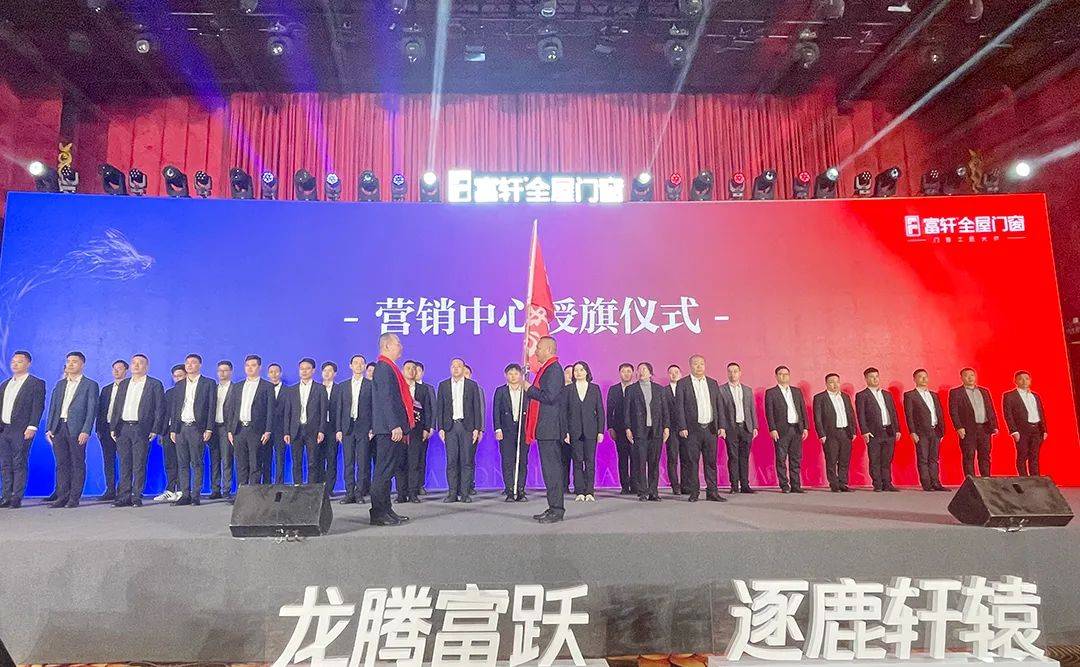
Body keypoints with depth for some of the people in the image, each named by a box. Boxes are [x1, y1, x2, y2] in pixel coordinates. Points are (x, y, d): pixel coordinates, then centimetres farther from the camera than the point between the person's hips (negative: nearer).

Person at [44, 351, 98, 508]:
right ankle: (62, 497, 12)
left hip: (76, 430, -5)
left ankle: (74, 498, 4)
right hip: (58, 428, 5)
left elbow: (91, 410, -5)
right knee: (61, 464, 6)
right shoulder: (60, 384, 17)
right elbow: (53, 407, 16)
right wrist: (49, 428, 5)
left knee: (78, 464, -1)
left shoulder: (90, 385, 1)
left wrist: (85, 431, -14)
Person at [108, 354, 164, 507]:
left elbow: (160, 409, -3)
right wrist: (113, 427, 7)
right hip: (122, 428, 5)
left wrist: (155, 430, -9)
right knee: (124, 465, 6)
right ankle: (124, 497, 11)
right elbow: (116, 407, 17)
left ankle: (137, 497, 3)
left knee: (139, 465, -3)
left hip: (141, 429, -5)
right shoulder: (124, 384, 17)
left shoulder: (155, 384, 1)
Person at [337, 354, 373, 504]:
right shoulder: (343, 386, 14)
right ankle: (350, 493, 6)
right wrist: (339, 429, 5)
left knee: (363, 462, -4)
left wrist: (373, 428, -7)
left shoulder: (371, 385, 4)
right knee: (348, 462, 3)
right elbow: (339, 409, 13)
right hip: (347, 427, 3)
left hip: (364, 427, -3)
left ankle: (360, 493, 1)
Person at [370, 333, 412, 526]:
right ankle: (378, 513, -2)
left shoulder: (389, 367, 19)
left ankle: (385, 510, 20)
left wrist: (402, 426, 22)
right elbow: (386, 399, -20)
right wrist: (395, 426, -24)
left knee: (387, 470, 13)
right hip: (390, 429, -10)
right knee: (383, 471, -6)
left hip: (394, 428, 10)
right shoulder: (383, 368, -12)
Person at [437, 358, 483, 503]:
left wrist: (477, 428, -3)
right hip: (450, 426, 1)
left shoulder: (472, 385, 8)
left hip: (467, 426, -1)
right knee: (451, 461, 0)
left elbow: (477, 408, 5)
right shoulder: (443, 385, 11)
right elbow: (439, 408, 9)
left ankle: (464, 493, 2)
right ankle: (452, 493, 4)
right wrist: (440, 428, 0)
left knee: (466, 461, -2)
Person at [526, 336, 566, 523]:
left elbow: (549, 396, -22)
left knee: (552, 468, -7)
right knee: (550, 467, 12)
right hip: (545, 428, 10)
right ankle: (554, 508, 18)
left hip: (549, 427, -10)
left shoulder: (553, 369, -13)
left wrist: (529, 389, -11)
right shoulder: (546, 368, 19)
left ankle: (557, 510, -2)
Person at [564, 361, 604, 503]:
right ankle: (580, 492, 5)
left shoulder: (595, 388, 8)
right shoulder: (568, 389, 7)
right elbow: (564, 412, 4)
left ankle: (590, 492, 1)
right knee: (577, 461, 1)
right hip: (575, 431, 0)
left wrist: (601, 431, -1)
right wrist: (565, 432, -4)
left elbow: (600, 410, 6)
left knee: (590, 461, -2)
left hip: (590, 430, 0)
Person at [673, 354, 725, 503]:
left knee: (711, 461, 6)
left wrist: (721, 425, 5)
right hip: (692, 429, -4)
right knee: (692, 461, 1)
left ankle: (712, 492, 13)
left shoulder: (713, 383, 13)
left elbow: (719, 406, 13)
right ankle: (693, 492, 9)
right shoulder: (683, 384, 0)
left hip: (711, 428, 4)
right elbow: (679, 407, -4)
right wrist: (682, 427, -11)